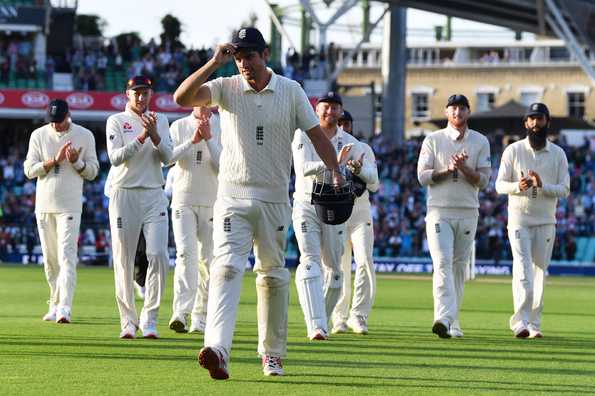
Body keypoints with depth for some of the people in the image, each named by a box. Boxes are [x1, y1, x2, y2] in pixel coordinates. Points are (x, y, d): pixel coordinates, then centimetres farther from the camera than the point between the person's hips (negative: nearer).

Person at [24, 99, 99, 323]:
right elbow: (29, 170, 0)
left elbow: (93, 171, 5)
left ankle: (64, 308, -22)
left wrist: (76, 162, -15)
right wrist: (54, 161, -13)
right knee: (50, 258, 7)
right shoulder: (39, 136, 6)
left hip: (69, 206, -3)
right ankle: (55, 305, 16)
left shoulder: (85, 136, 2)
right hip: (44, 204, 3)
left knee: (67, 256, -14)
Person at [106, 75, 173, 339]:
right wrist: (141, 137, -20)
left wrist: (154, 135, -16)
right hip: (124, 194, -2)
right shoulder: (116, 121, 3)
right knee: (124, 260, -1)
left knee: (158, 255, -10)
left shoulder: (160, 121, 11)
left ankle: (149, 318, -2)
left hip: (154, 195, 2)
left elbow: (167, 157, 0)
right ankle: (128, 320, 6)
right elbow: (115, 157, -10)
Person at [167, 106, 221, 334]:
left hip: (212, 203, 1)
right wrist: (192, 141, -17)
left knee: (208, 259, 3)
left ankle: (200, 317, 10)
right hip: (183, 201, -1)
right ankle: (181, 312, -25)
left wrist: (209, 138, -17)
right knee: (186, 254, -15)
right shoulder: (179, 127, 5)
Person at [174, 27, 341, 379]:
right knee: (227, 268, -16)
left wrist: (337, 174, -6)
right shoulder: (226, 88, 0)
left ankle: (272, 353, 20)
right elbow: (182, 98, -14)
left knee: (273, 274, 9)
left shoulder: (291, 92, 3)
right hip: (232, 197, -2)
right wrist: (215, 63, -18)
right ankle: (217, 350, -30)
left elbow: (317, 134, 4)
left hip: (274, 199, 2)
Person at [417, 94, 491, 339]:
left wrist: (463, 167, -16)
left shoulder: (480, 142, 7)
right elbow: (423, 176, -3)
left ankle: (452, 321, 14)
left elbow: (483, 180, 1)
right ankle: (443, 318, -28)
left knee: (459, 266, 5)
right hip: (439, 211, -2)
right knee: (443, 263, -16)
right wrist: (449, 169, -16)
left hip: (467, 213, 2)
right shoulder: (433, 140, 4)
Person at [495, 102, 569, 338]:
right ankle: (520, 323, -24)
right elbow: (500, 185, -2)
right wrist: (518, 186, -24)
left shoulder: (558, 154, 3)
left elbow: (564, 189, -3)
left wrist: (542, 186, -22)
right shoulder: (513, 151, 1)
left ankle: (534, 324, 11)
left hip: (546, 222, 2)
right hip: (519, 219, -2)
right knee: (522, 268, -15)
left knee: (540, 271, 5)